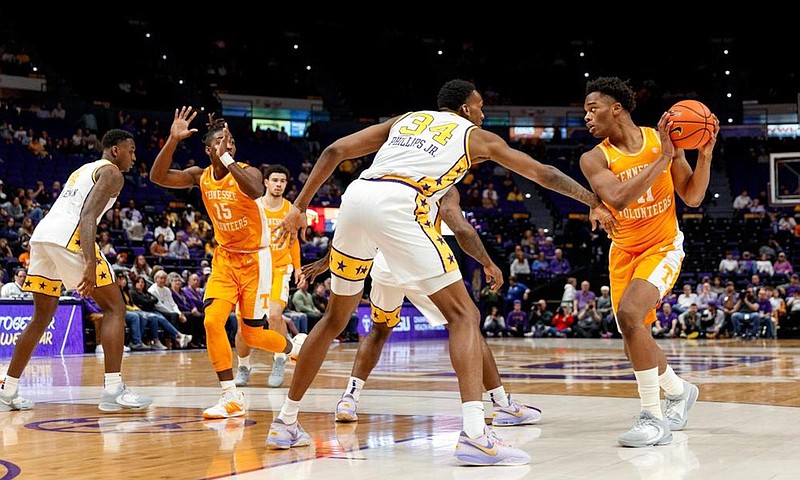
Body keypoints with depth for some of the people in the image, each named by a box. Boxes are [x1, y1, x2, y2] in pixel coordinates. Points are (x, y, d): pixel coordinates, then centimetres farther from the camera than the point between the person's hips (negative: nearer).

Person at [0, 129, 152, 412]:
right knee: (114, 307, -2)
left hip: (41, 236, 9)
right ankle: (113, 390, -12)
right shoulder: (111, 173, 3)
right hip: (68, 237, -9)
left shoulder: (83, 170, 31)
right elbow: (88, 215, -13)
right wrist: (90, 265, -23)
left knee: (42, 317, 19)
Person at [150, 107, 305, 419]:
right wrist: (173, 140, -25)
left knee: (252, 334, 0)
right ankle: (232, 398, -6)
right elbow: (158, 177, -14)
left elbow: (256, 191, -41)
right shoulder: (201, 177, -3)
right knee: (212, 320, -14)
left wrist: (226, 158, -44)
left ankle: (296, 347, 33)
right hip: (225, 257, 4)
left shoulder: (246, 172, -17)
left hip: (255, 259, -4)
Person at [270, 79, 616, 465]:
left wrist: (300, 206, 23)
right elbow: (543, 173, 27)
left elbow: (335, 151, 22)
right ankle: (475, 434, -16)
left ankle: (285, 422, 27)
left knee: (336, 317, 22)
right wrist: (594, 201, 38)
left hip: (356, 196, 5)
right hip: (397, 205, -5)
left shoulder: (404, 120, 33)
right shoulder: (475, 135, 24)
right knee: (463, 315, 1)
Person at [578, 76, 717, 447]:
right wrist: (662, 158, -29)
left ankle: (653, 417, -21)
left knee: (629, 314, -28)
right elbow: (618, 199, -28)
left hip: (662, 247, -3)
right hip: (623, 252, 4)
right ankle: (679, 390, 39)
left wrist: (704, 154, -17)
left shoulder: (661, 138, -7)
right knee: (634, 343, 8)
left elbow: (692, 197, -2)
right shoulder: (594, 159, -9)